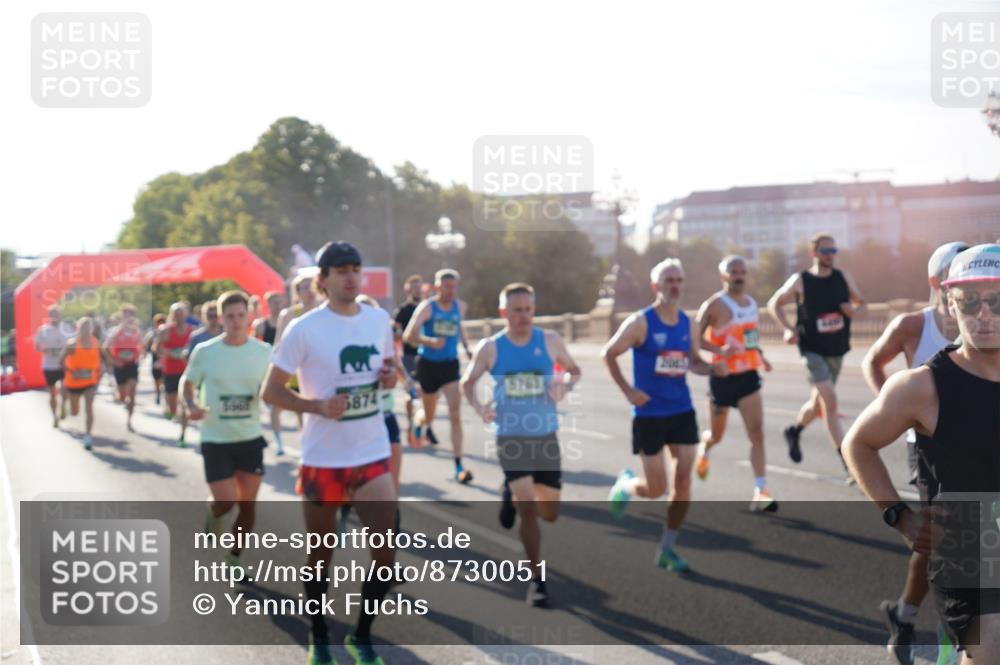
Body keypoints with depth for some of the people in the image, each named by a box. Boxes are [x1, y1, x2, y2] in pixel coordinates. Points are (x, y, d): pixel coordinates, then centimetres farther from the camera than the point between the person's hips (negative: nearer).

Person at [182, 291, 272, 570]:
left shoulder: (262, 351, -4)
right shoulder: (204, 351, -8)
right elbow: (188, 384, 5)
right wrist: (191, 406, -16)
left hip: (251, 438, 2)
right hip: (216, 439, -2)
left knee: (247, 504, 6)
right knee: (226, 502, -7)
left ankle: (234, 559, 26)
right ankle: (212, 512, 32)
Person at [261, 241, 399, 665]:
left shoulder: (379, 320, 3)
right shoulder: (303, 329, -11)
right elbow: (270, 392, -9)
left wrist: (390, 377, -5)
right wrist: (318, 405, -23)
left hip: (373, 454, 3)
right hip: (322, 458, -3)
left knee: (385, 553, -2)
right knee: (320, 555, 10)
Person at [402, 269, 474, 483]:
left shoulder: (460, 307, 3)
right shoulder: (427, 307, -11)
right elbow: (408, 336, -19)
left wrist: (466, 347, 15)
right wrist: (429, 341, -35)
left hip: (450, 365, 2)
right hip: (428, 365, -2)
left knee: (455, 415, -12)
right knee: (429, 415, 14)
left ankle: (459, 467, -13)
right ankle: (419, 422, 53)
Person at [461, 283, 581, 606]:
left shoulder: (550, 341, -2)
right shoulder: (490, 348, -4)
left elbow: (574, 370, 11)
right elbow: (467, 382, 8)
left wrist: (565, 385, -12)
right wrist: (478, 407, -12)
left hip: (546, 437, 2)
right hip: (511, 438, -2)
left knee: (550, 513, 8)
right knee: (527, 510, -12)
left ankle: (513, 494, 40)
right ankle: (537, 578, 4)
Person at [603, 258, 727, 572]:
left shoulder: (689, 325, 4)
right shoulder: (640, 323, -11)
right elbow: (608, 354, -5)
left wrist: (713, 368, -5)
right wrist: (628, 391, -13)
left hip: (683, 411, 5)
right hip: (649, 414, -5)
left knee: (683, 481, -1)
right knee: (655, 489, -1)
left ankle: (666, 550, 12)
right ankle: (625, 485, 35)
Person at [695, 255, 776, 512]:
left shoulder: (752, 303, 10)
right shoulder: (714, 304, -10)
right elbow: (696, 337, -12)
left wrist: (760, 354, 9)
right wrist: (719, 350, -27)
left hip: (749, 376, 4)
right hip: (723, 377, -4)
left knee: (757, 434, -10)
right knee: (717, 435, 12)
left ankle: (760, 493, -12)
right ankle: (704, 448, 50)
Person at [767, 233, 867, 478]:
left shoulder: (843, 278, 3)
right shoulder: (800, 281, -7)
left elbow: (861, 303, 14)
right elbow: (774, 304, 4)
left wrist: (854, 310, -10)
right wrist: (788, 328, -11)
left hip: (837, 349, 5)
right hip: (812, 349, -5)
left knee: (819, 401, 18)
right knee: (830, 401, -18)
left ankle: (794, 431, 49)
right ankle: (848, 464, -16)